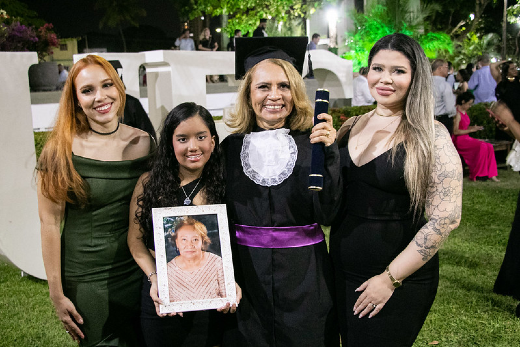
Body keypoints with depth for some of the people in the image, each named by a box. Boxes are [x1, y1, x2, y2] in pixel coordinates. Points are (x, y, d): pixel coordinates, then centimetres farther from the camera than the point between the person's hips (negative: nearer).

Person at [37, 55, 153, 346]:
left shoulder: (143, 143, -3)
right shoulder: (61, 151, -11)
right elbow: (50, 223, -10)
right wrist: (57, 294, -9)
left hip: (137, 274, 3)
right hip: (85, 281, -2)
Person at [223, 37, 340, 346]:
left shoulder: (313, 143, -5)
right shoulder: (231, 146, -1)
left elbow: (327, 214, -14)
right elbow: (222, 215, 6)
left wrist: (329, 153, -24)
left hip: (305, 277, -1)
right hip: (247, 276, 1)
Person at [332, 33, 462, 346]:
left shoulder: (430, 136, -13)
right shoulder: (352, 127, 3)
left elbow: (446, 218, -17)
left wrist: (391, 278, -16)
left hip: (399, 279, -5)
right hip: (342, 271, 5)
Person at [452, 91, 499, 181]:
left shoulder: (464, 111, 16)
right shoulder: (457, 113, -14)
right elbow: (455, 131, -20)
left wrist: (474, 127, 8)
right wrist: (471, 130, -16)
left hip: (466, 138, 9)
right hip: (459, 140, -9)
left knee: (489, 147, -9)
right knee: (482, 146, -27)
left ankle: (491, 174, -7)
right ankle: (475, 175, -16)